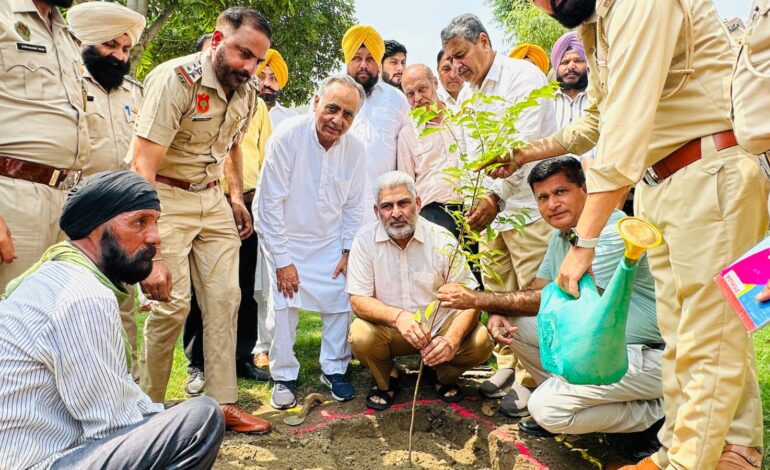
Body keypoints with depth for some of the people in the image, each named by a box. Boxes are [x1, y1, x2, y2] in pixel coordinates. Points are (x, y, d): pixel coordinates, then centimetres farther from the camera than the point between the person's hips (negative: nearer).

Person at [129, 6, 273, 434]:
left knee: (225, 298, 2)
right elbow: (142, 167, -27)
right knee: (173, 303, -11)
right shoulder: (176, 78, -21)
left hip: (212, 197, 6)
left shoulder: (246, 91, 1)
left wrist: (237, 197, 10)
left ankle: (224, 402, 13)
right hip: (166, 197, -6)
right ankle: (148, 407, 10)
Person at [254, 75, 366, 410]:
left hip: (330, 241, 4)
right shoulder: (287, 137, -23)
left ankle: (334, 370, 20)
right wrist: (282, 260, -18)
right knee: (283, 305, -8)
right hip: (284, 237, -3)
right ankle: (284, 377, 12)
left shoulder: (355, 149, -11)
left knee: (340, 301, 0)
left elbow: (352, 207, 2)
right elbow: (271, 202, -20)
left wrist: (348, 252, -2)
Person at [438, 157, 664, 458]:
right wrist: (498, 313, -16)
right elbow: (537, 290, 7)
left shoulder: (614, 230, -22)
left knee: (548, 408, -20)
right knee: (514, 321, -2)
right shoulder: (561, 234, 6)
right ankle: (562, 393, 11)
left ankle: (654, 413, -1)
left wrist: (478, 300, -25)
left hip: (644, 353, -8)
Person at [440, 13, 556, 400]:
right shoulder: (465, 96, 15)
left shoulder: (523, 75, -7)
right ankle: (508, 363, 24)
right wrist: (473, 203, 6)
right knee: (498, 295, 10)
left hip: (527, 205, -7)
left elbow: (525, 145, -16)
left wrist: (496, 197, -18)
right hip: (488, 208, 7)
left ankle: (533, 376, 9)